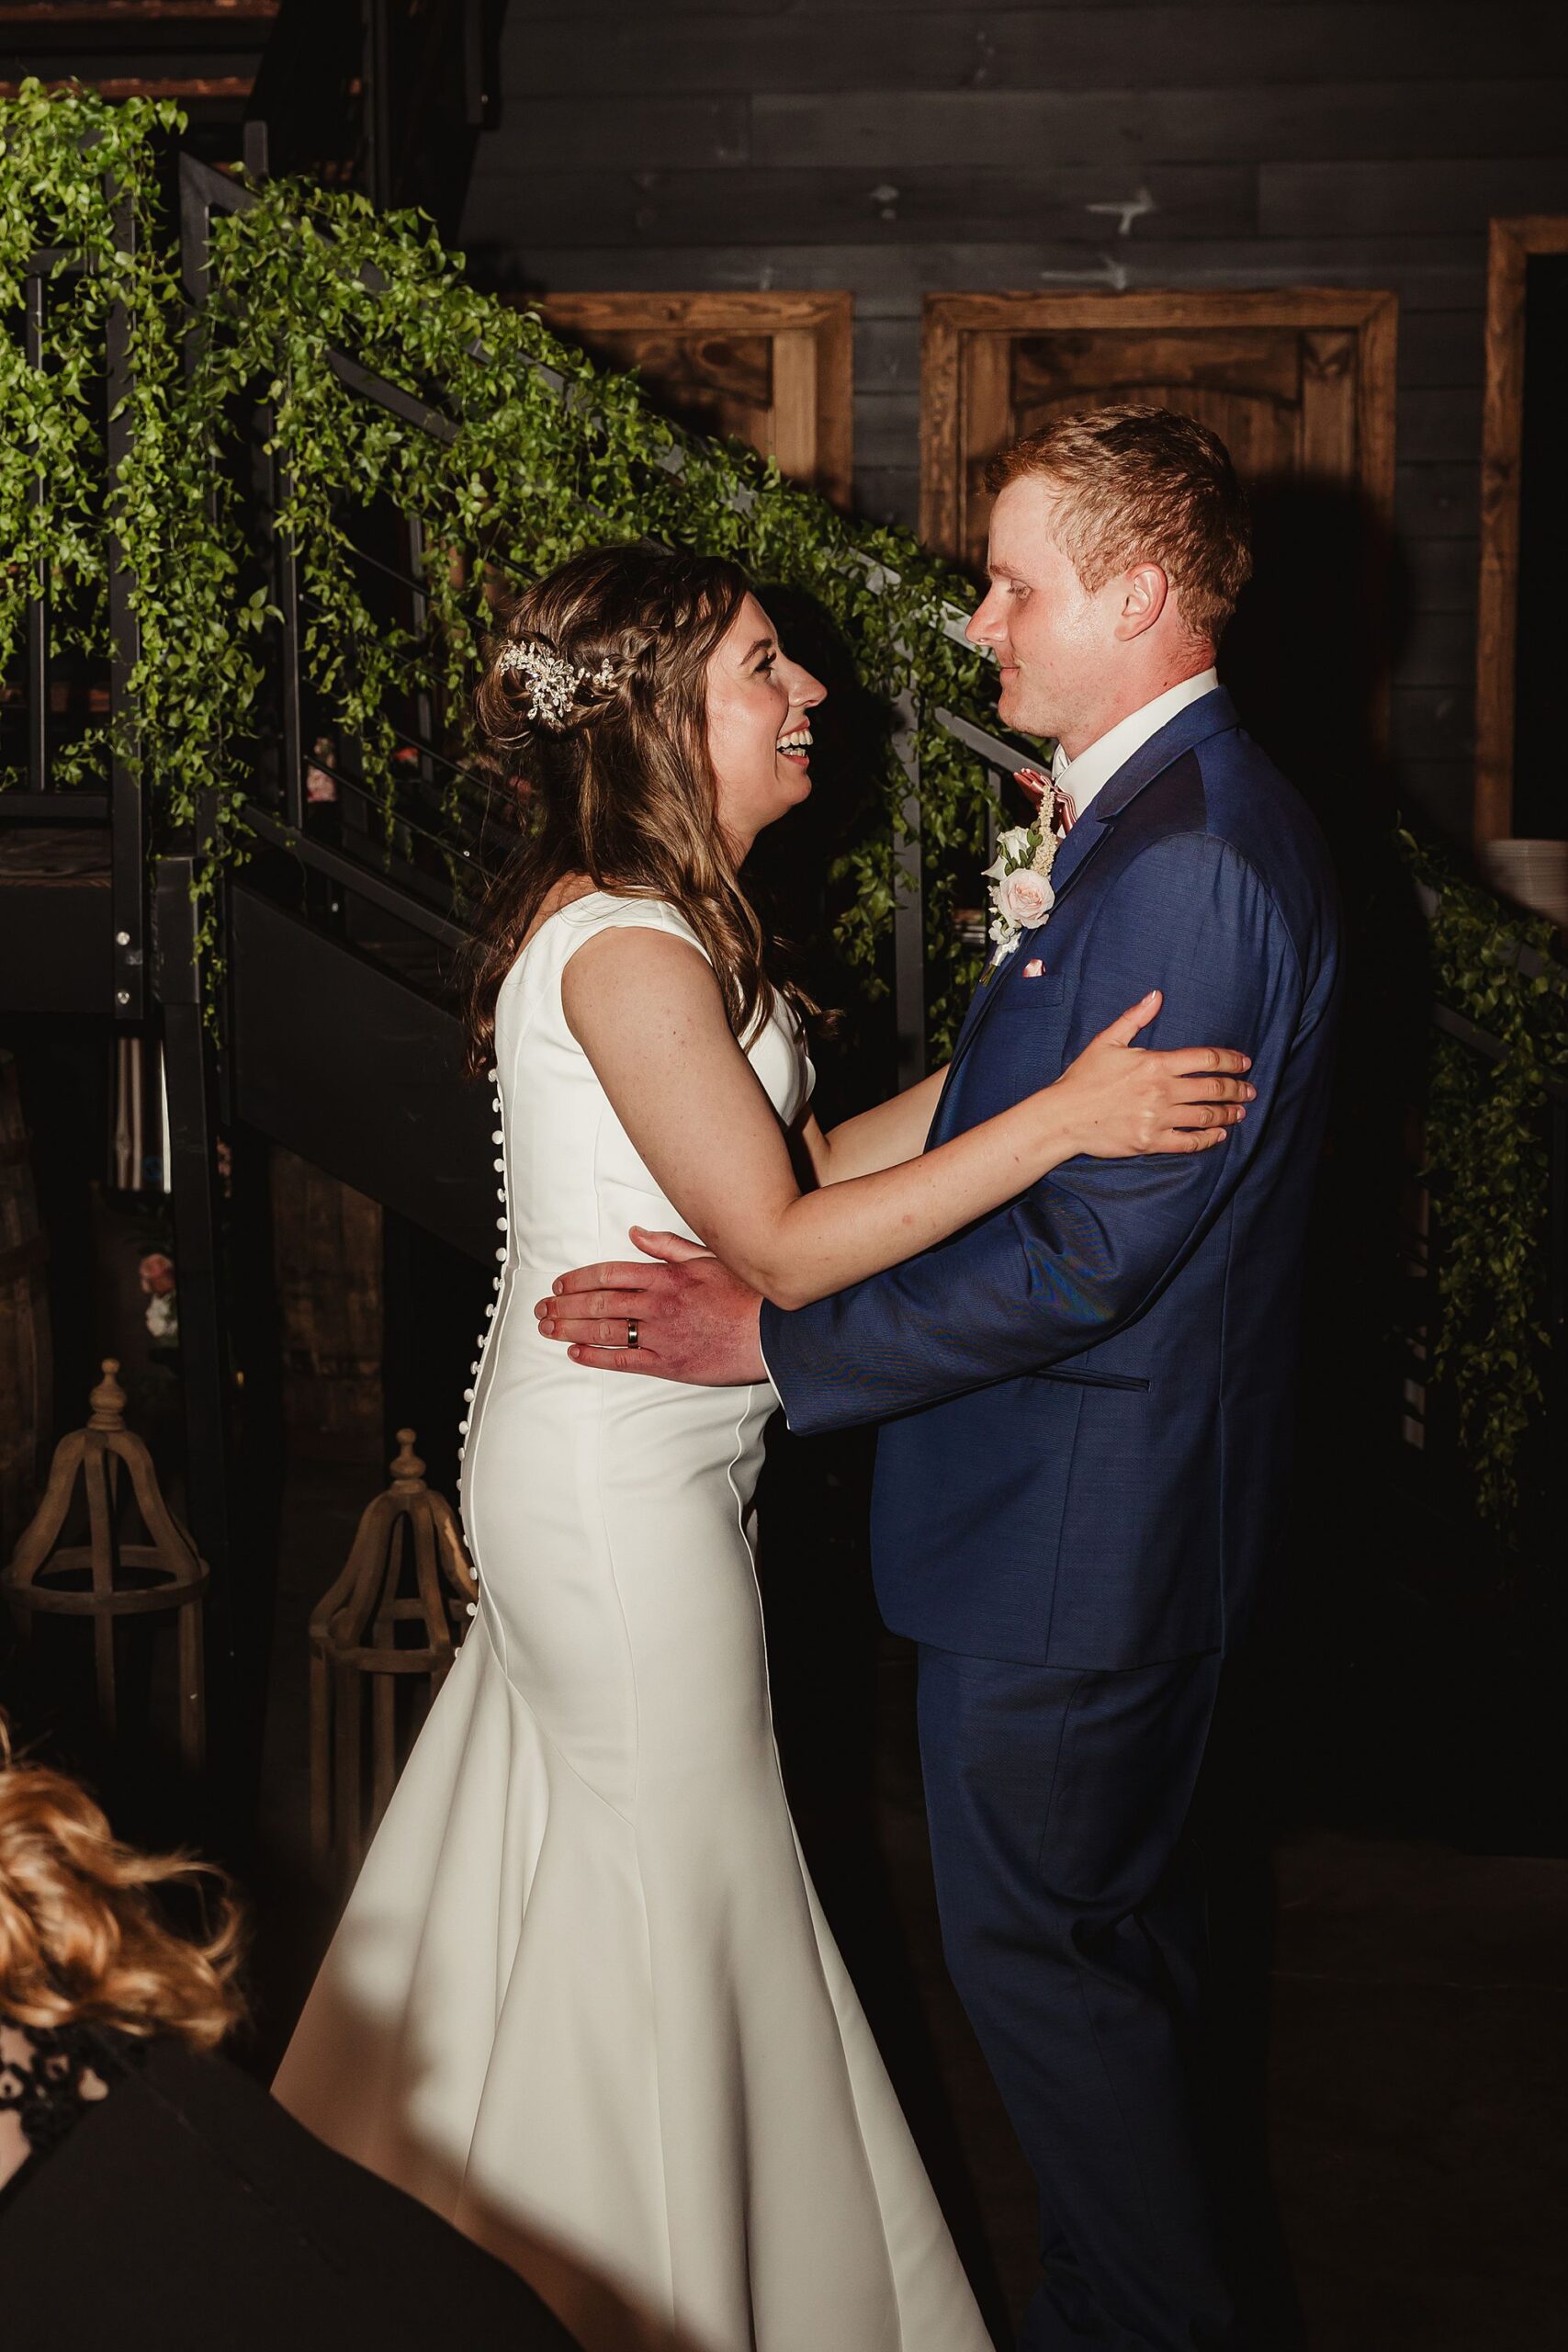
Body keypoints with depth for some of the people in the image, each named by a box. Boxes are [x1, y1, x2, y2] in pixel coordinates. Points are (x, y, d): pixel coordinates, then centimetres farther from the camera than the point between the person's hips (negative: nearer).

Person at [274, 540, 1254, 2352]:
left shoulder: (662, 922, 9)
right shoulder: (623, 947, -23)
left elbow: (803, 1162, 9)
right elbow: (781, 1246, -26)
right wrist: (1060, 1115, -27)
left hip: (594, 1468, 10)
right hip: (623, 1486, -10)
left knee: (561, 1854, 21)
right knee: (677, 1892, 6)